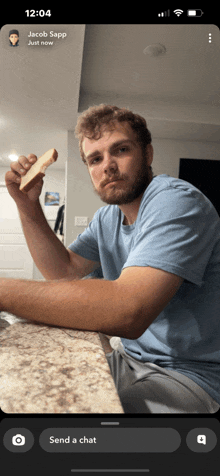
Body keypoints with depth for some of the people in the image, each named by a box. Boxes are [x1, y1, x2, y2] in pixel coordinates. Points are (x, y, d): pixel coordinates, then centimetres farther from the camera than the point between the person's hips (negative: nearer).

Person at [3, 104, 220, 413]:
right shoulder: (107, 217, 6)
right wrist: (28, 205, -3)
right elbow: (63, 269, 7)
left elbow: (129, 311, -37)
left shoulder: (176, 200, -23)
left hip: (188, 373, -7)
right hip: (130, 357, 7)